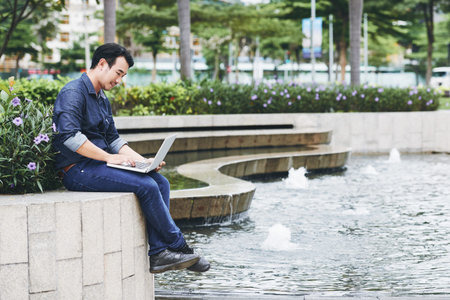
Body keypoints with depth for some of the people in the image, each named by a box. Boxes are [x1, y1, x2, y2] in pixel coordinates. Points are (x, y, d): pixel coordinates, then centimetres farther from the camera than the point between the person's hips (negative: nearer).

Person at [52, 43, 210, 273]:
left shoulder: (102, 99, 21)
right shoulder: (73, 93, -11)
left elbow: (113, 139, 24)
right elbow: (69, 135, -24)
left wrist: (143, 161, 8)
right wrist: (110, 157, -22)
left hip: (98, 163, 10)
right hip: (78, 170, -10)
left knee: (161, 182, -7)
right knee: (146, 186, -22)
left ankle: (158, 253, -16)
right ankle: (177, 246, -7)